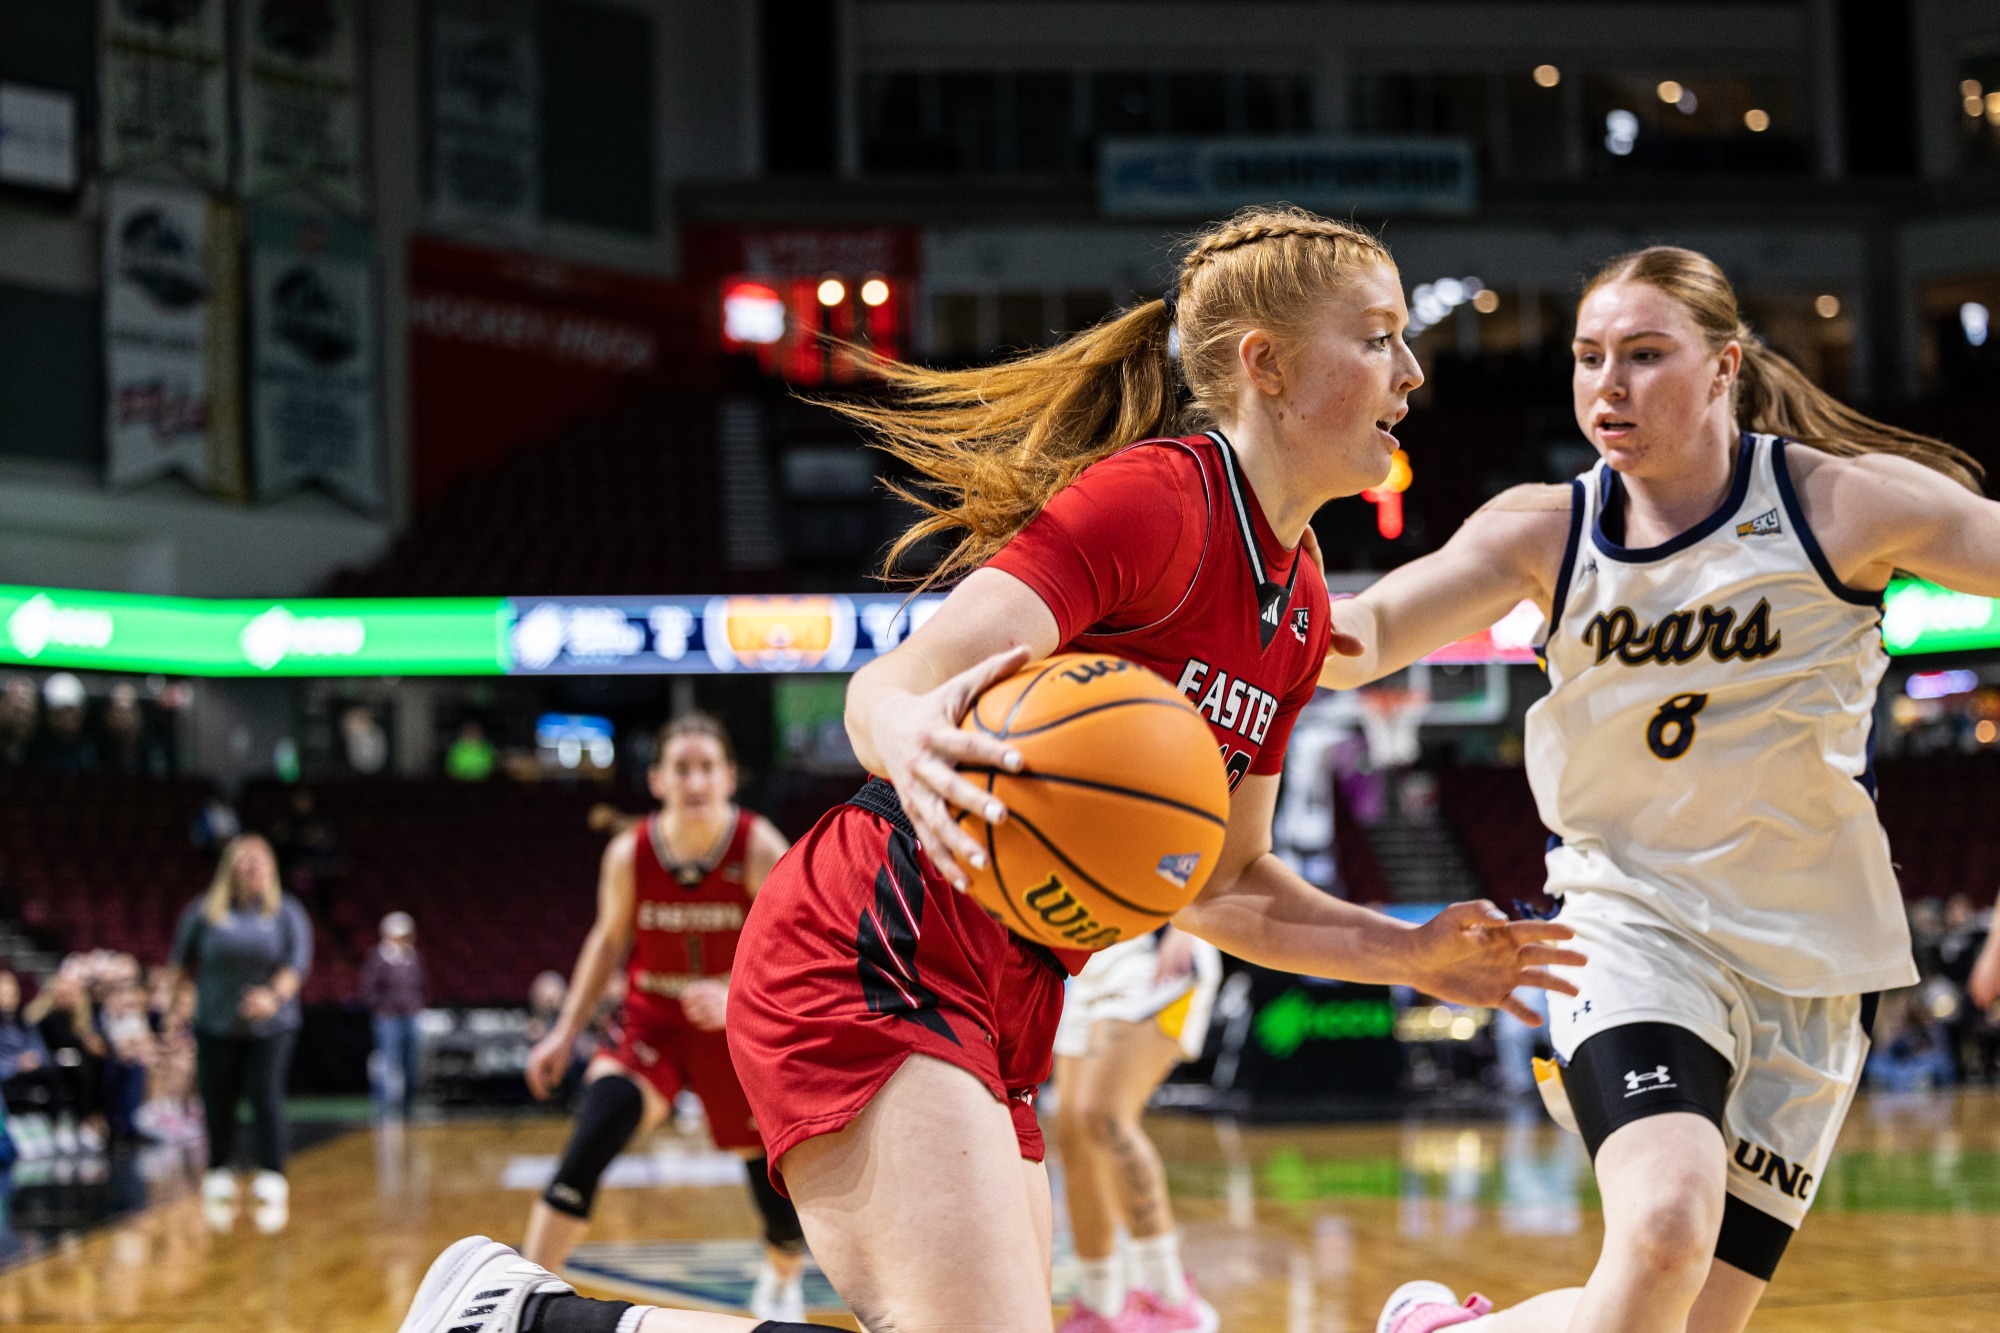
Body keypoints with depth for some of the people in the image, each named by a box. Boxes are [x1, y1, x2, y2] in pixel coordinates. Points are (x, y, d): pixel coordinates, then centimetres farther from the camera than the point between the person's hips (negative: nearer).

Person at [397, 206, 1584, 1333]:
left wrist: (1412, 955, 13)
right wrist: (911, 743, -44)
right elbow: (894, 687, -22)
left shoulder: (1300, 612, 15)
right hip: (873, 962, -9)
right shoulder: (1155, 496, -12)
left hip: (995, 1020, 9)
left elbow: (1222, 885, 23)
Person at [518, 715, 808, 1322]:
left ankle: (783, 1281, 42)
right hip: (652, 1024, 1)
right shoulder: (629, 854, -13)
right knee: (588, 1146, -24)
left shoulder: (759, 849, -20)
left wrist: (734, 998, -44)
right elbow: (609, 938, 5)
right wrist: (566, 1032, 2)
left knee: (775, 1183, 6)